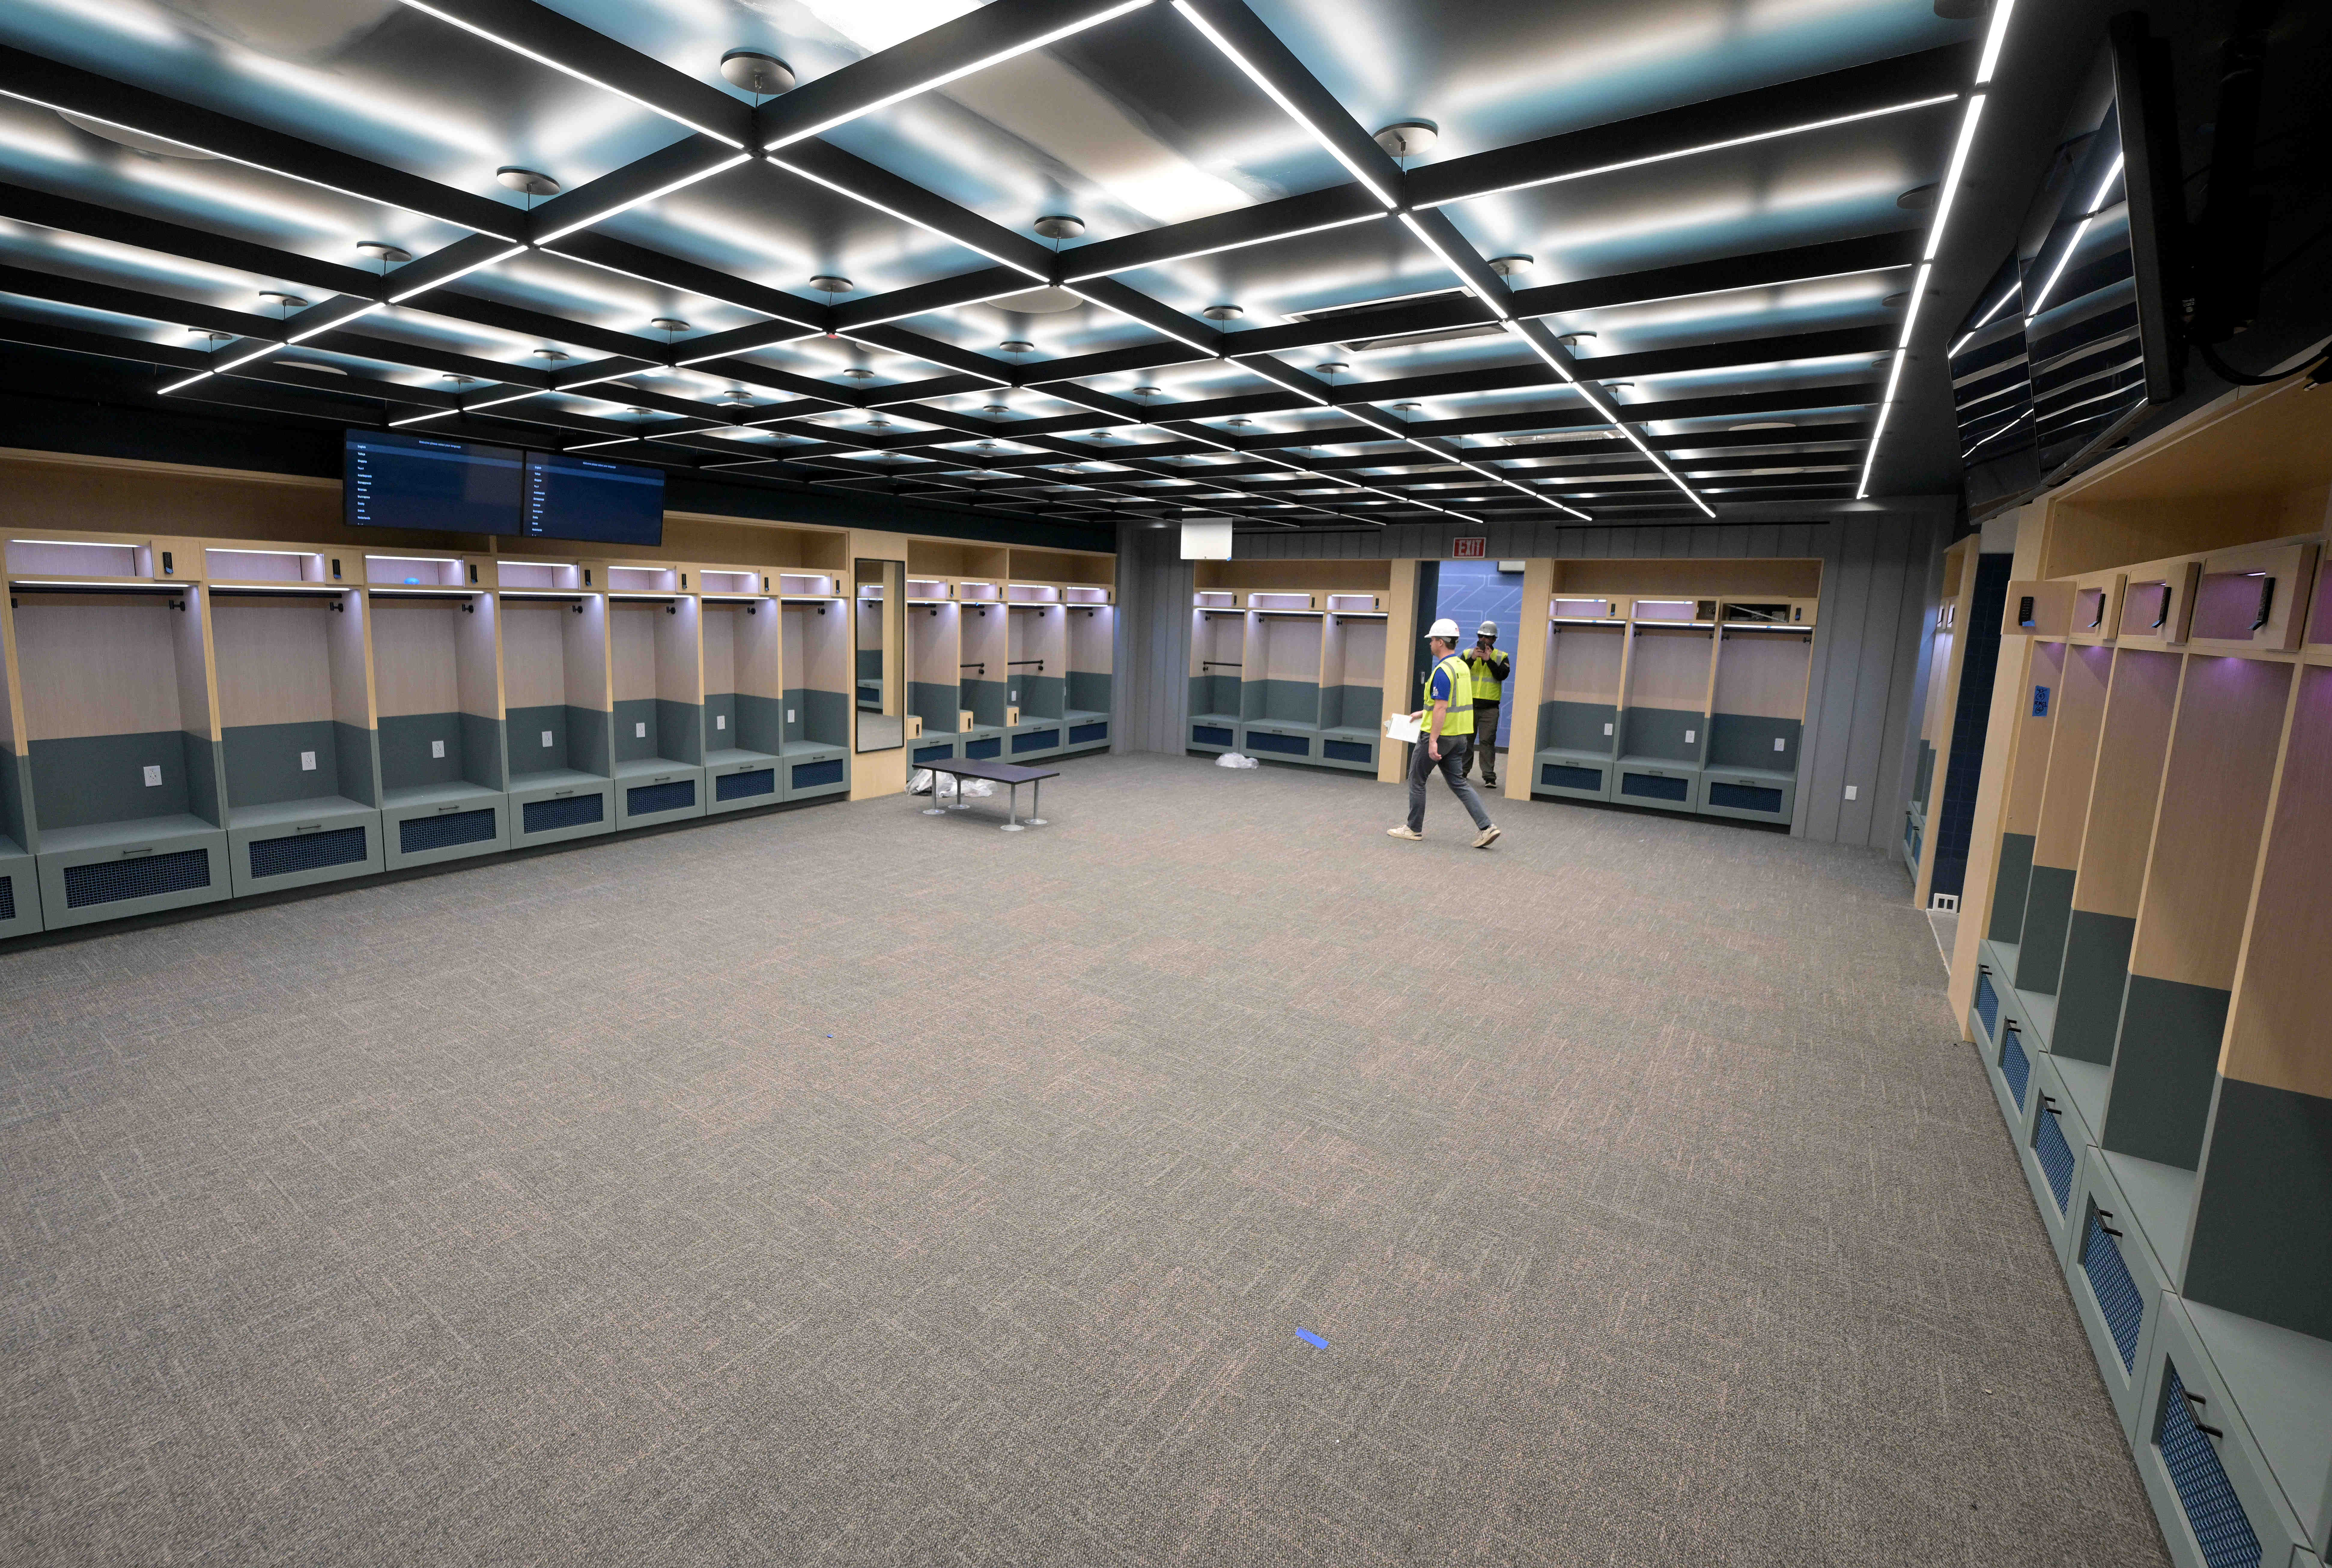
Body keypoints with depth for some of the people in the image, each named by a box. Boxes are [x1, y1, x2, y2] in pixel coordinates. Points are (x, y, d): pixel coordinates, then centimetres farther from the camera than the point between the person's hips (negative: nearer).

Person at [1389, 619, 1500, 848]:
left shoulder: (1442, 671, -19)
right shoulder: (1462, 666, 11)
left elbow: (1442, 708, -24)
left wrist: (1433, 741, -25)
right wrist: (1423, 712, 28)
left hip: (1440, 734, -9)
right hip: (1460, 735, 9)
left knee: (1417, 780, 7)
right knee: (1458, 782, 11)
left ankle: (1414, 828, 16)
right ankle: (1486, 827, 2)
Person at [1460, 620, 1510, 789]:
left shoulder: (1501, 657, 5)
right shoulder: (1468, 654, 9)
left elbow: (1503, 675, -10)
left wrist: (1489, 660, -17)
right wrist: (1472, 659, -16)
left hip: (1489, 708, -2)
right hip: (1469, 705, 2)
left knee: (1487, 741, -8)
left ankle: (1489, 777, -9)